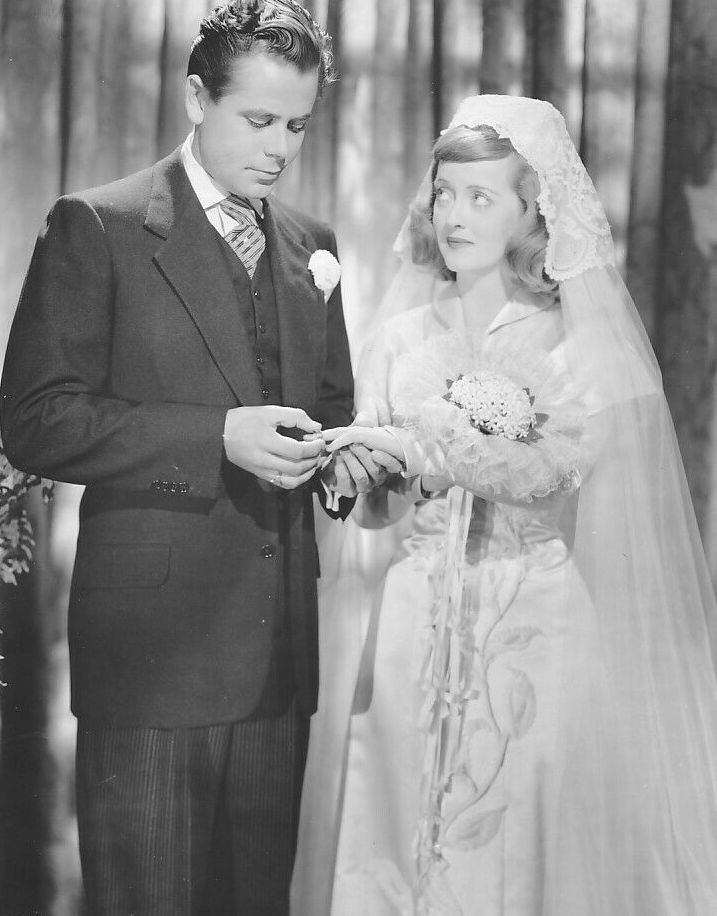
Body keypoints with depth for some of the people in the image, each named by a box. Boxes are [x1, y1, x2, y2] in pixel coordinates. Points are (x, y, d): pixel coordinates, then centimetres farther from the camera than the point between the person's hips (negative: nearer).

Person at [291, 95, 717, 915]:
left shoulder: (577, 340, -1)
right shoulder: (401, 335, 9)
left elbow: (551, 473, -15)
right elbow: (377, 511, 7)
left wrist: (422, 446, -23)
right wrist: (374, 477, -15)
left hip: (533, 631, -3)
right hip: (413, 628, 3)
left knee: (525, 842, -2)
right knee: (395, 843, 2)